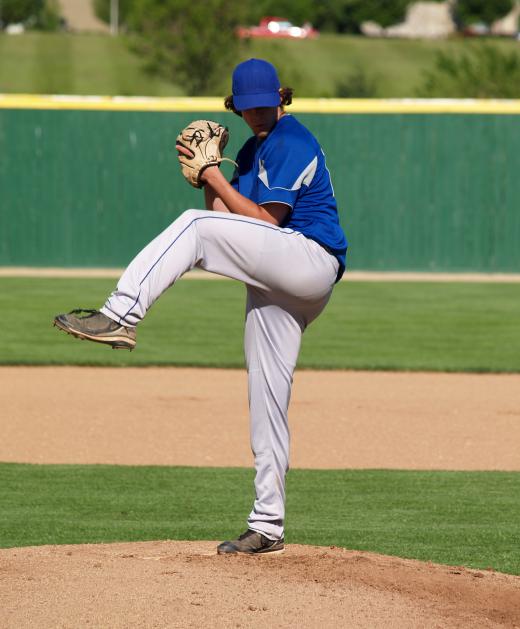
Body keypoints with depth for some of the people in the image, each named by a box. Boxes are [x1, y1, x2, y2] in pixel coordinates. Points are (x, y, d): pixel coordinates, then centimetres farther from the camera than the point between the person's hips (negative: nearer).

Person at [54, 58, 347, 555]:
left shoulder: (292, 141, -4)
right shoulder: (251, 150, 23)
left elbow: (267, 221, -12)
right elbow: (228, 220, 16)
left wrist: (217, 179, -8)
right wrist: (206, 177, 5)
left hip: (310, 258, -9)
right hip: (275, 284, 9)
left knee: (192, 227, -22)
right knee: (265, 398, 7)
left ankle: (120, 316, -32)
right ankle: (267, 525, 10)